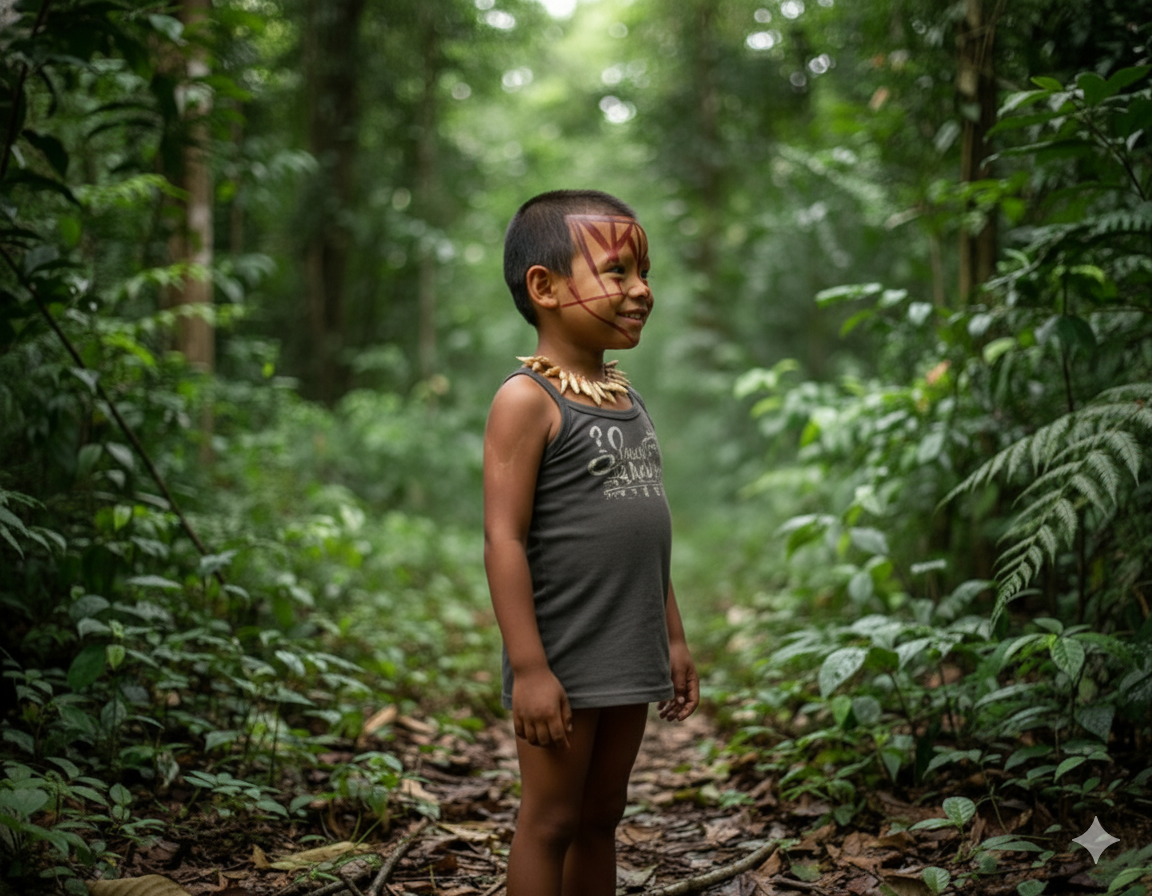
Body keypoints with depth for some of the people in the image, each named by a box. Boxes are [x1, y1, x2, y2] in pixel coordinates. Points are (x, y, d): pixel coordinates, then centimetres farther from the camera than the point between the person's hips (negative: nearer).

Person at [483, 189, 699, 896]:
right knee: (550, 822, 3)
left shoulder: (626, 397, 13)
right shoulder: (528, 400, -12)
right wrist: (528, 668, -20)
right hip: (563, 663, -8)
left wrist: (673, 639, 17)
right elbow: (504, 539, -17)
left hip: (628, 661, 8)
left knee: (602, 816, 16)